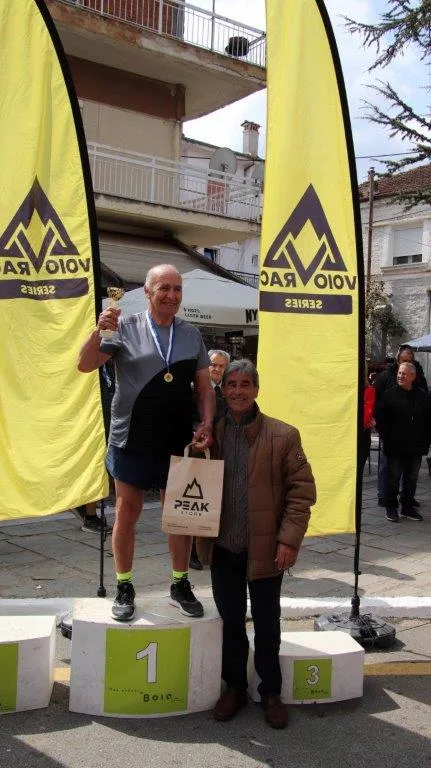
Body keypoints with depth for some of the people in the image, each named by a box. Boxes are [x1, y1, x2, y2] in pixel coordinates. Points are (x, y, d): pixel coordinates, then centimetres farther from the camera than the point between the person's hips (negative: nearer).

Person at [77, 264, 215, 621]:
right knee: (127, 512, 7)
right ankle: (124, 588, 22)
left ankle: (181, 585, 27)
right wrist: (99, 330, -25)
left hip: (179, 442, 3)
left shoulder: (192, 335, 6)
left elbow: (205, 386, 9)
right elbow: (86, 364, -9)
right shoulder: (126, 328, -3)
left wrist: (207, 424, -6)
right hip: (132, 440, -2)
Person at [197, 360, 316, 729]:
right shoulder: (212, 434, 2)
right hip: (223, 548, 3)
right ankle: (234, 687, 35)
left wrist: (289, 539, -13)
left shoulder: (283, 435, -7)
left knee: (267, 626, 12)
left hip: (265, 549, -2)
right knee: (231, 623, 17)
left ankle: (271, 692, 31)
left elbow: (302, 490, -7)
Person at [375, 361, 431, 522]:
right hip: (395, 447, -3)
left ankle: (407, 507, 23)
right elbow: (380, 418, -2)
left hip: (416, 448, 3)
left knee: (412, 479, 11)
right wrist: (386, 438, -7)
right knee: (393, 478, 3)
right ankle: (391, 508, 14)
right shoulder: (389, 394, -2)